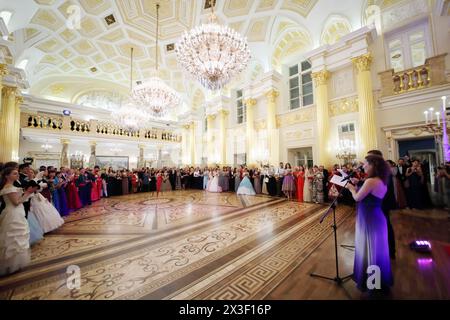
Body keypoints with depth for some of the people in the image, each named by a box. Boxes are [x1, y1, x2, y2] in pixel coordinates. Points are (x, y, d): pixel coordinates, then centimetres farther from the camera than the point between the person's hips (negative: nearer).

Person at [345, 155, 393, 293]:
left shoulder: (370, 181, -23)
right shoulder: (382, 181, 6)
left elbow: (357, 198, -16)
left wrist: (351, 188, 0)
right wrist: (357, 188, 9)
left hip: (369, 220, -8)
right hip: (377, 218, 8)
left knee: (367, 251, 8)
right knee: (377, 250, 21)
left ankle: (368, 283, 26)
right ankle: (381, 281, 37)